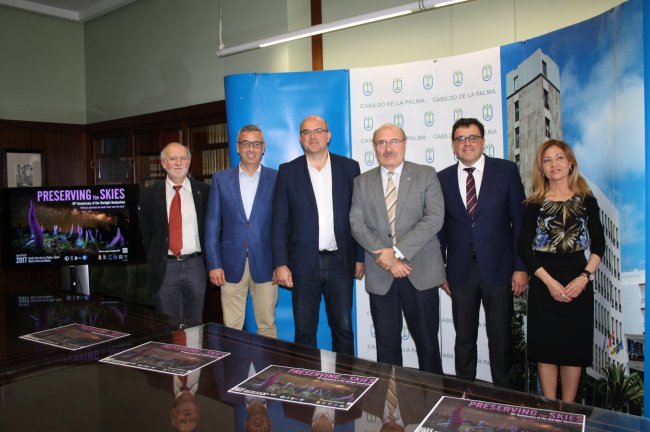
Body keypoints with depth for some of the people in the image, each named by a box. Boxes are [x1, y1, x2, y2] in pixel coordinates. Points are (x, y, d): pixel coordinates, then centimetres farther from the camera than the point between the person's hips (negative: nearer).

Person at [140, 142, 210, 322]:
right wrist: (155, 260, 6)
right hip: (164, 268, 0)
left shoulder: (203, 191, 2)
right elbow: (146, 233, 10)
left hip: (195, 265, 0)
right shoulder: (150, 194, 3)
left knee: (194, 325, 12)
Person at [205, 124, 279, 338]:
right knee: (231, 328, 7)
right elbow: (212, 224, 4)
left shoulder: (276, 179, 2)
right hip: (231, 264, 1)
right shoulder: (221, 179, 6)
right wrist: (213, 264, -2)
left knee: (267, 326, 8)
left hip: (265, 264, -1)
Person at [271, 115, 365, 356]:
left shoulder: (349, 168, 5)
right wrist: (280, 264, -5)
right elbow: (279, 221, 1)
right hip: (304, 263, 0)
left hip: (340, 262, 1)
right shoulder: (288, 171, 3)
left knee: (343, 329, 8)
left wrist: (360, 257, 3)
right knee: (304, 332, 7)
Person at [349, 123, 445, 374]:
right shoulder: (363, 182, 10)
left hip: (420, 273, -2)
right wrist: (384, 255, -13)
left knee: (427, 343, 8)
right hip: (380, 276, 2)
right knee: (387, 345, 10)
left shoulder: (426, 175, 3)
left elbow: (435, 218, -9)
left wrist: (397, 251, -17)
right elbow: (357, 224, 1)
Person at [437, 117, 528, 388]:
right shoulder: (443, 178, 5)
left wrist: (521, 267, -5)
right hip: (461, 271, 2)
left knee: (501, 338, 9)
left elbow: (520, 221, -1)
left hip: (498, 268, -1)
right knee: (464, 339, 11)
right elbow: (441, 227, 7)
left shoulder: (506, 171, 0)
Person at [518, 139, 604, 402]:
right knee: (545, 346, 3)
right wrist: (550, 281, -13)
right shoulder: (535, 204, 1)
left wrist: (584, 277, -11)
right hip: (544, 282, -1)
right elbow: (524, 247, -4)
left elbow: (598, 245, 4)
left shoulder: (587, 201, 4)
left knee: (574, 346, 6)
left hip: (579, 282, 1)